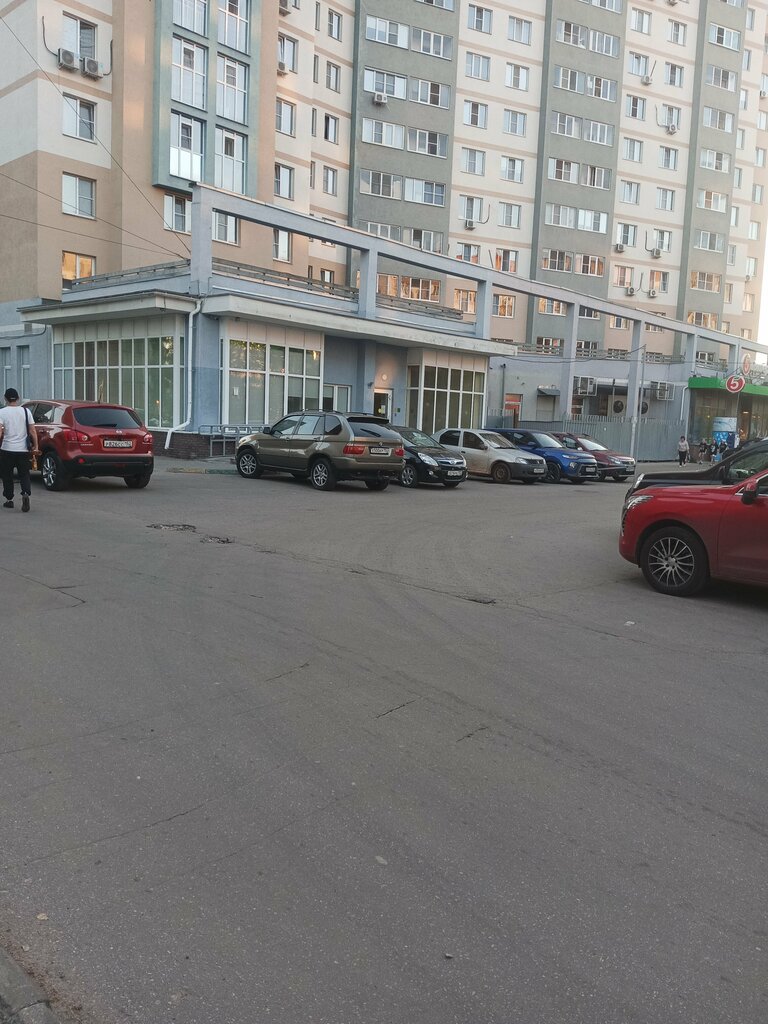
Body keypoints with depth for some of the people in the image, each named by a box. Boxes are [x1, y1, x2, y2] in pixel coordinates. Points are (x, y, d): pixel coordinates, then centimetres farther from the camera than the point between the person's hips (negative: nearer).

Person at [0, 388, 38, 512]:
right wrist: (36, 446, 7)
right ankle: (25, 494, -19)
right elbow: (33, 431, 0)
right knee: (24, 474, 6)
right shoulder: (26, 411, 2)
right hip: (23, 449, 2)